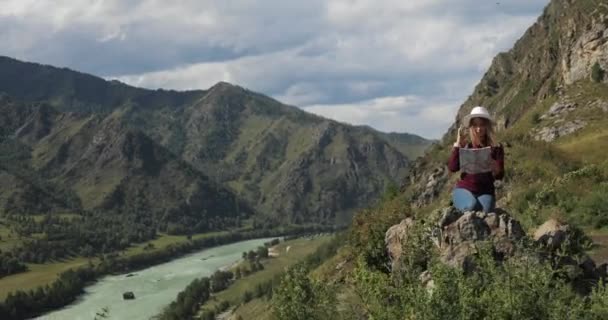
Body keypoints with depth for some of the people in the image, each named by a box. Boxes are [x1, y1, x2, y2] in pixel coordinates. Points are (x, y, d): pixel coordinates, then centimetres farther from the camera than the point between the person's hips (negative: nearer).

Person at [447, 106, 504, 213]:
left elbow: (500, 176, -5)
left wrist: (496, 169, -28)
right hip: (464, 189, 0)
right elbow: (452, 168, -12)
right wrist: (458, 144, -15)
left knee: (484, 212, -31)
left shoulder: (496, 148, 0)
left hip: (485, 191, 1)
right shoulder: (465, 146, 1)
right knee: (472, 206, -33)